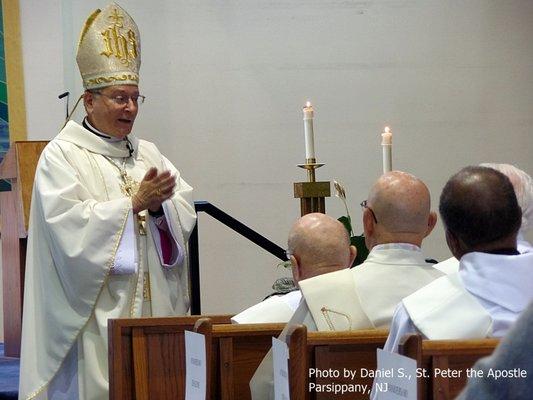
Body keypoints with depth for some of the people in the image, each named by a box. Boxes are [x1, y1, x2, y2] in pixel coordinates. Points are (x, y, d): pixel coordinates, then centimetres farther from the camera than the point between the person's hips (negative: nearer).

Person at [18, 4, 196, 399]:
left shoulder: (148, 153, 14)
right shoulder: (61, 155, -2)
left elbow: (187, 213, 6)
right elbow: (69, 226, -15)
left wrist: (160, 207, -15)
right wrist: (134, 203, -17)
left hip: (154, 306, 5)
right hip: (96, 311, -5)